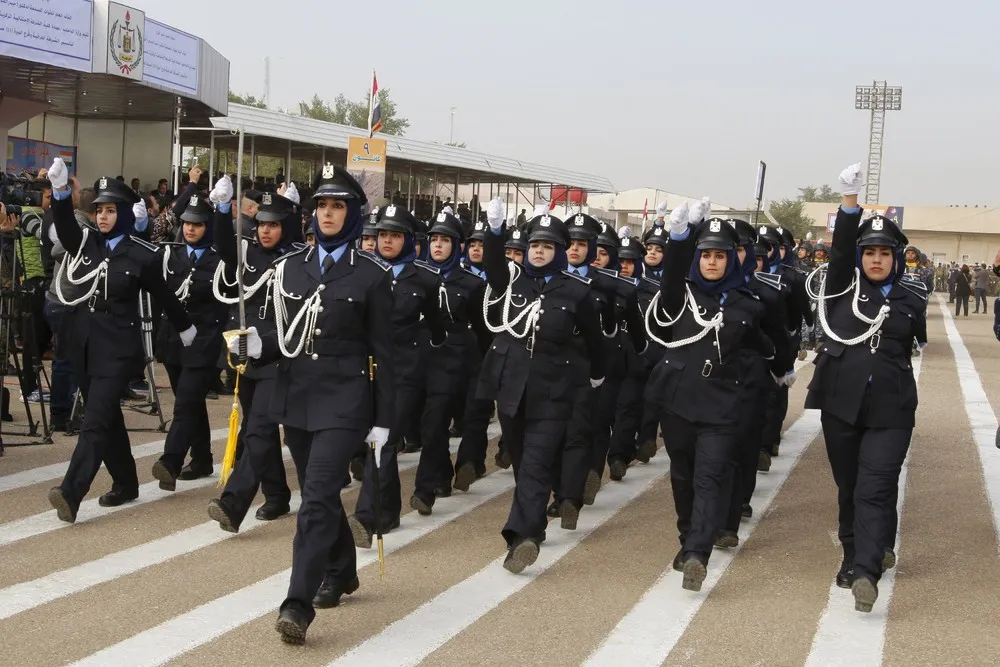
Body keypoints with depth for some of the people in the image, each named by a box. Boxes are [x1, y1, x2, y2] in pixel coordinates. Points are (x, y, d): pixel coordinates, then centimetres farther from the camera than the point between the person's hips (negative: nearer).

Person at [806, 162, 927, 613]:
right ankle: (858, 554, 27)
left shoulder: (911, 297, 3)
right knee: (849, 486, 12)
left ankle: (866, 572, -18)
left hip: (890, 407, -2)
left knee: (875, 488, -11)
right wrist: (850, 203, -24)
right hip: (841, 401, 2)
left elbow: (919, 340, 15)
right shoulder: (844, 286, 3)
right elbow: (839, 249, -13)